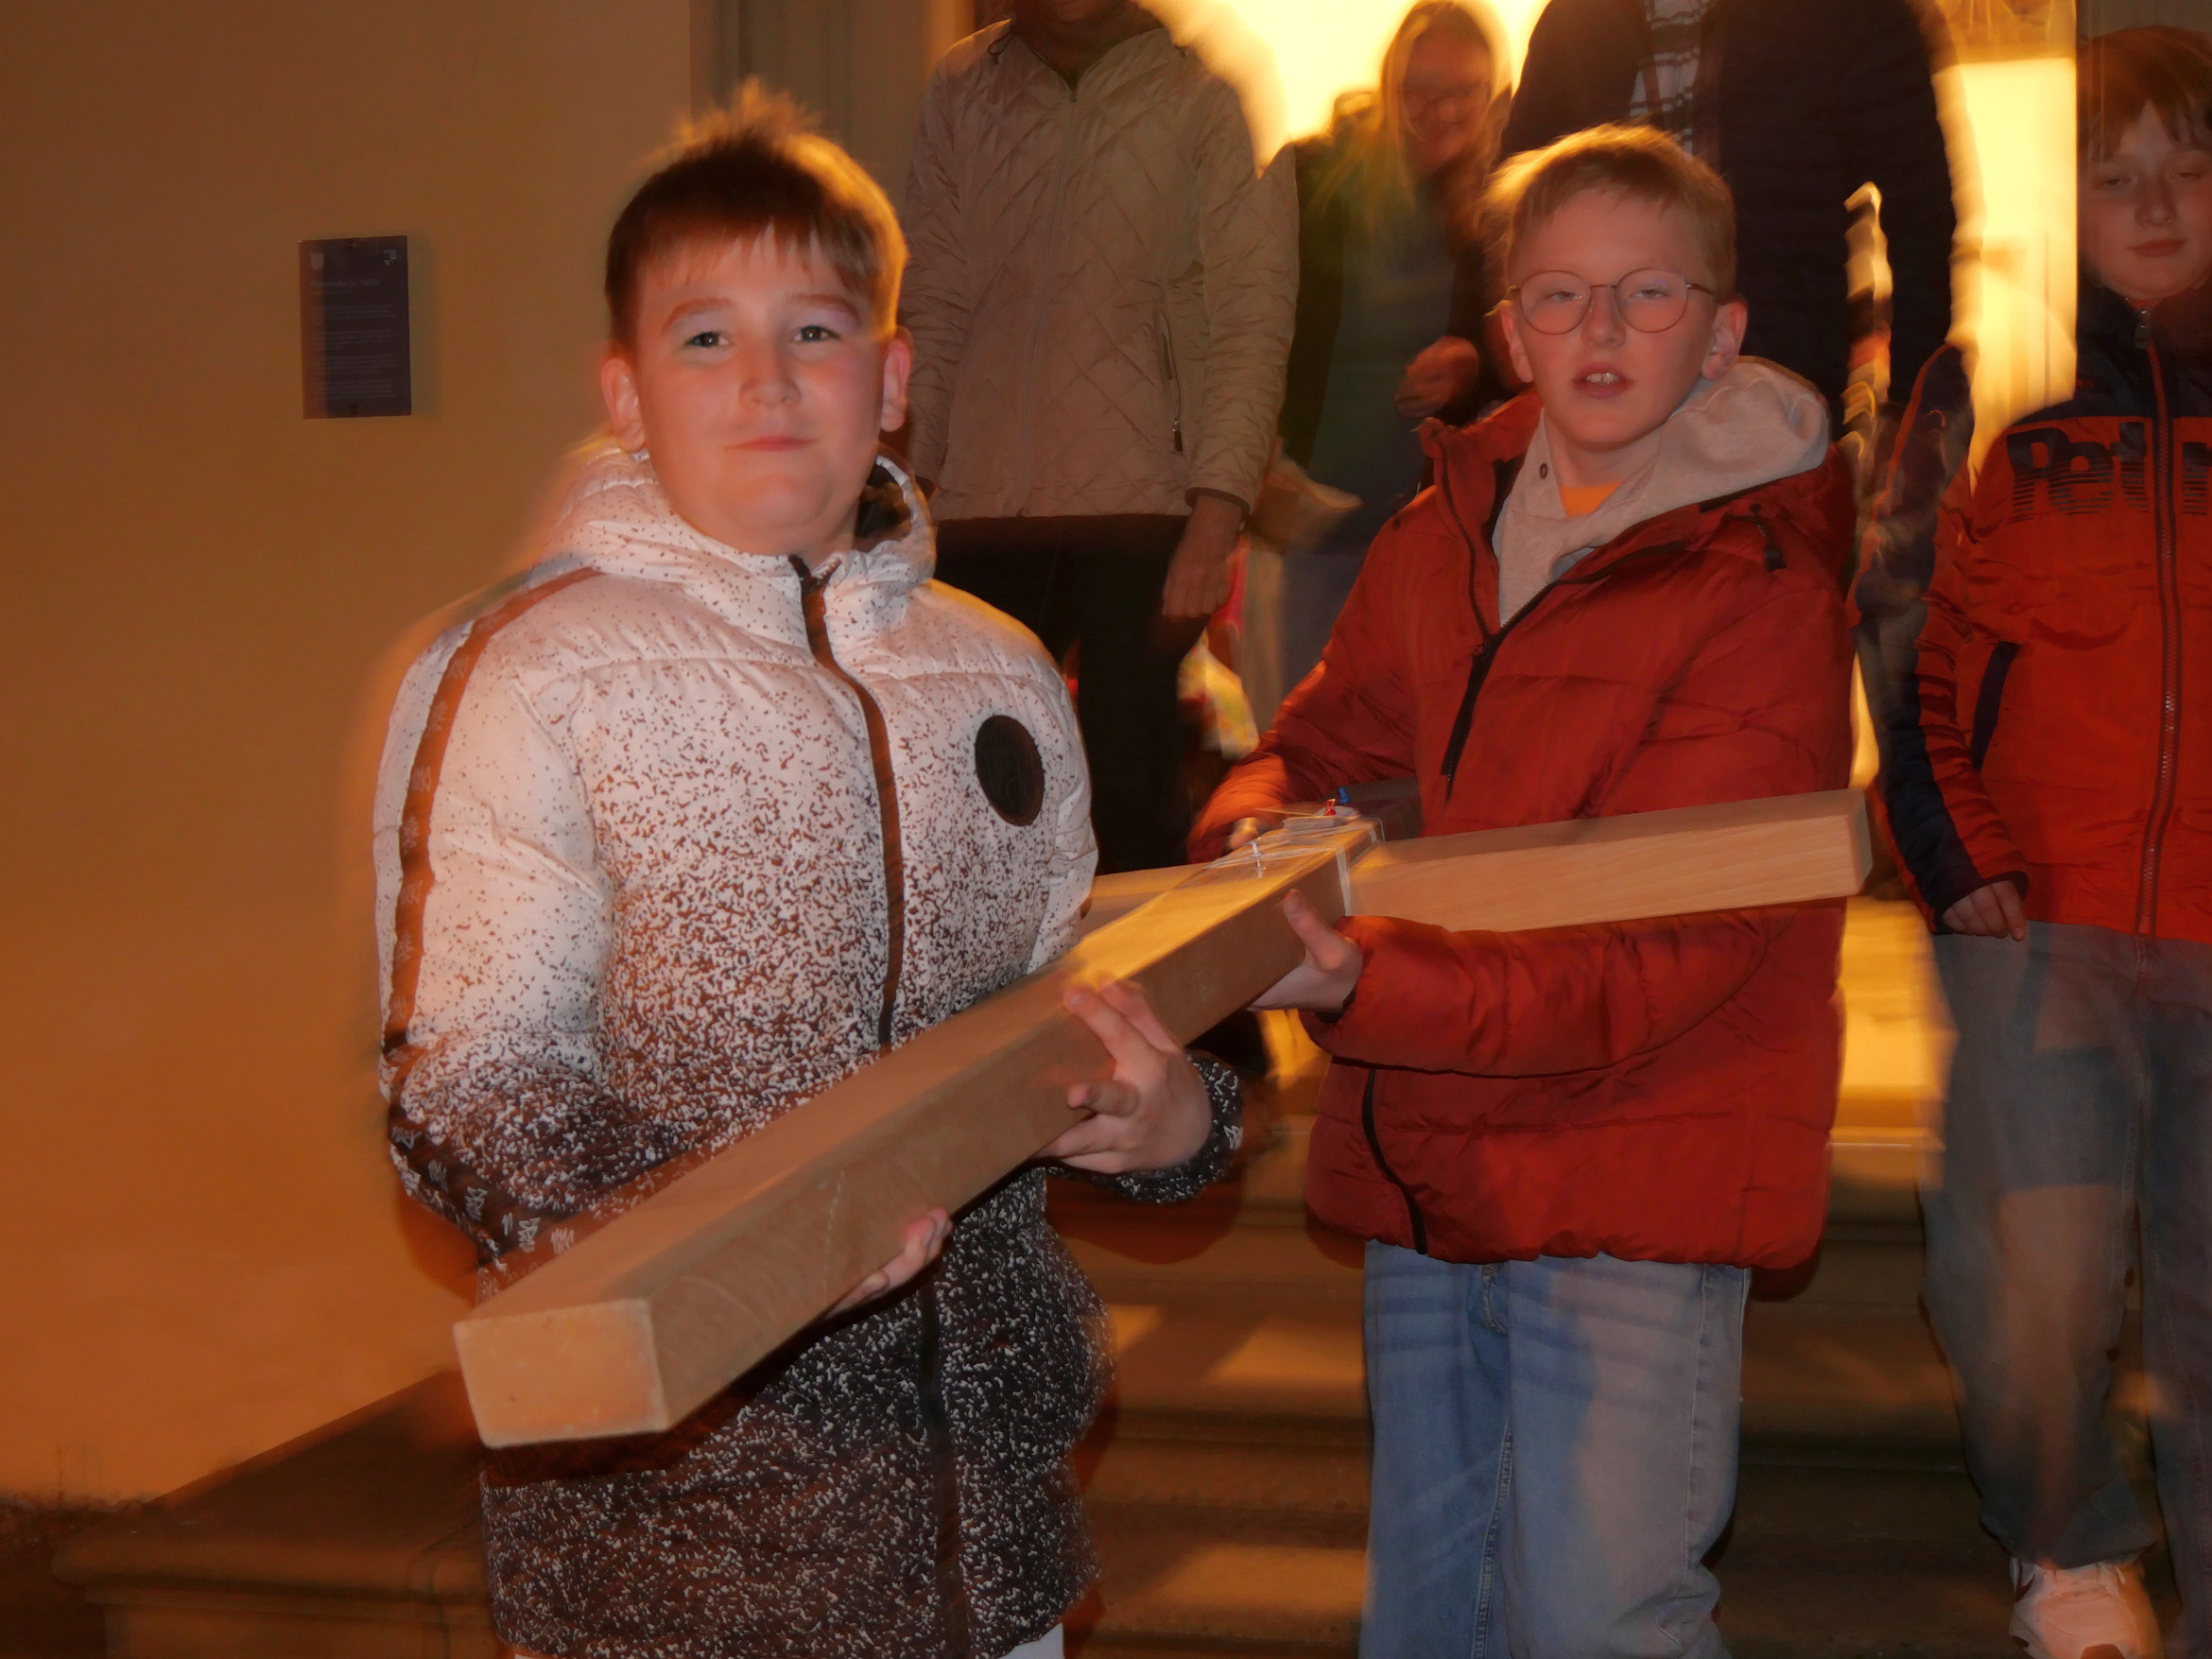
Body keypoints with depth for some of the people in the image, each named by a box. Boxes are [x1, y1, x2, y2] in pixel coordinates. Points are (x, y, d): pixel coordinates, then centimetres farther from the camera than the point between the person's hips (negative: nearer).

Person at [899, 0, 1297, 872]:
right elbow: (932, 304, 15)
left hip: (1145, 504, -3)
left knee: (1128, 801, -4)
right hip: (982, 506, 3)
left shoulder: (1210, 95, 2)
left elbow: (1252, 315, -4)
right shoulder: (962, 89, 13)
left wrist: (1217, 513, -14)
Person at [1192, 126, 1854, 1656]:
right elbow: (1320, 744, 22)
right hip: (1426, 1176, 6)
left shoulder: (1762, 599, -12)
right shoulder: (1443, 539, 8)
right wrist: (1259, 826, -3)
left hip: (1632, 1179, -6)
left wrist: (1362, 984, -34)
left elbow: (1652, 961, -20)